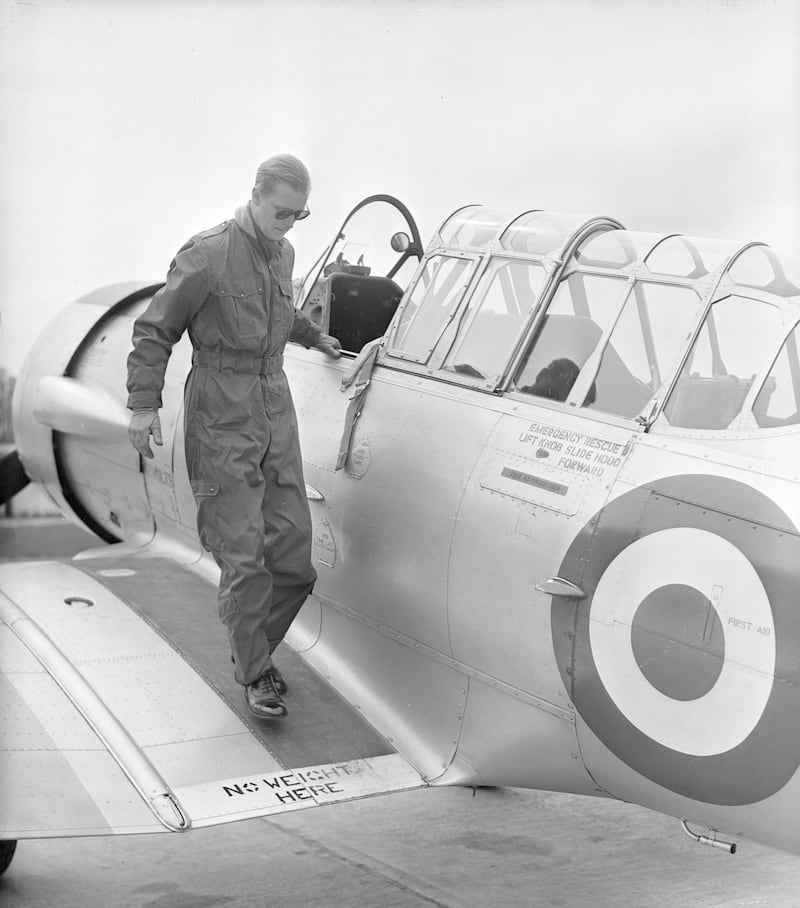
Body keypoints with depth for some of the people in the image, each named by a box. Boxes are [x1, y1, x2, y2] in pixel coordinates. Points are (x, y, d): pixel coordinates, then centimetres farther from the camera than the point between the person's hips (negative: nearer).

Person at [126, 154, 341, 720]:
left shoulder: (283, 254, 12)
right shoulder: (208, 255, -11)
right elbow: (155, 331, -7)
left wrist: (315, 337, 35)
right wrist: (144, 405, -11)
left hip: (276, 408, 7)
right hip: (223, 418, -7)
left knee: (293, 541, 5)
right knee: (243, 554, -6)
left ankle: (256, 647, 25)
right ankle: (255, 674, 8)